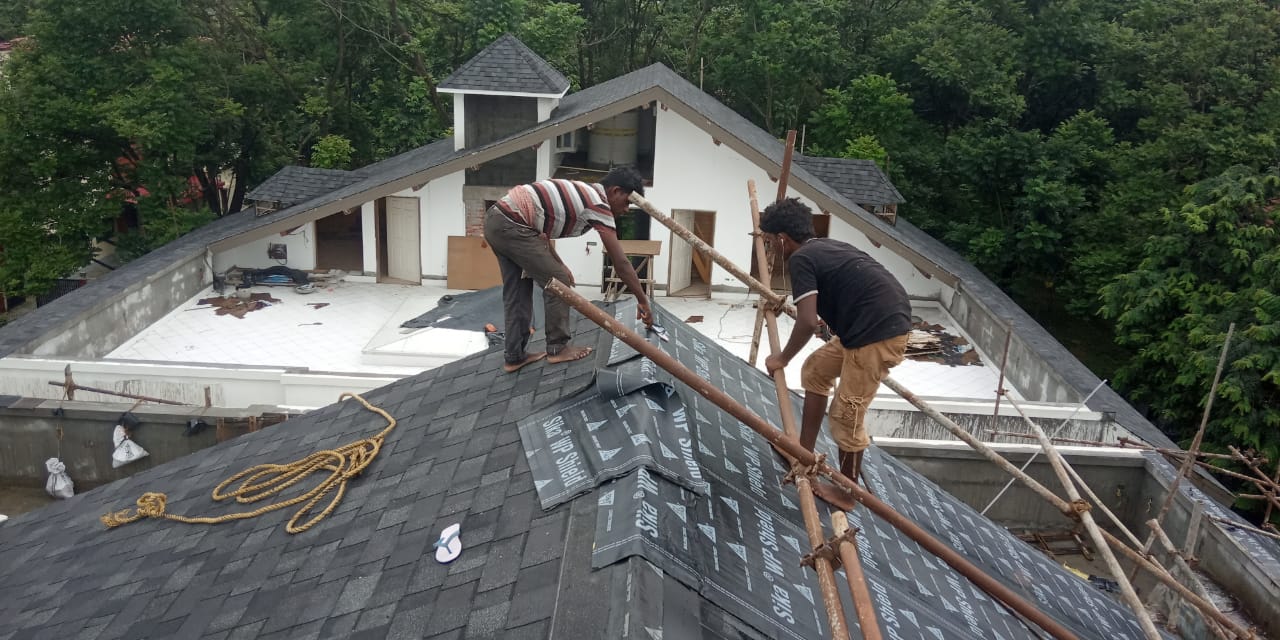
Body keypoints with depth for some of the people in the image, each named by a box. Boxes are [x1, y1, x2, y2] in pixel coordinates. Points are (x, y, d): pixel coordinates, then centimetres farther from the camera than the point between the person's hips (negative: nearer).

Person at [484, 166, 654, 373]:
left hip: (495, 218, 10)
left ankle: (514, 356, 20)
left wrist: (558, 264, 15)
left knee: (517, 290, 16)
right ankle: (558, 348, 11)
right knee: (558, 282, 1)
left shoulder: (582, 193, 21)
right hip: (511, 225, -10)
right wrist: (642, 301, 2)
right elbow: (621, 263, -5)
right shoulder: (599, 205, -6)